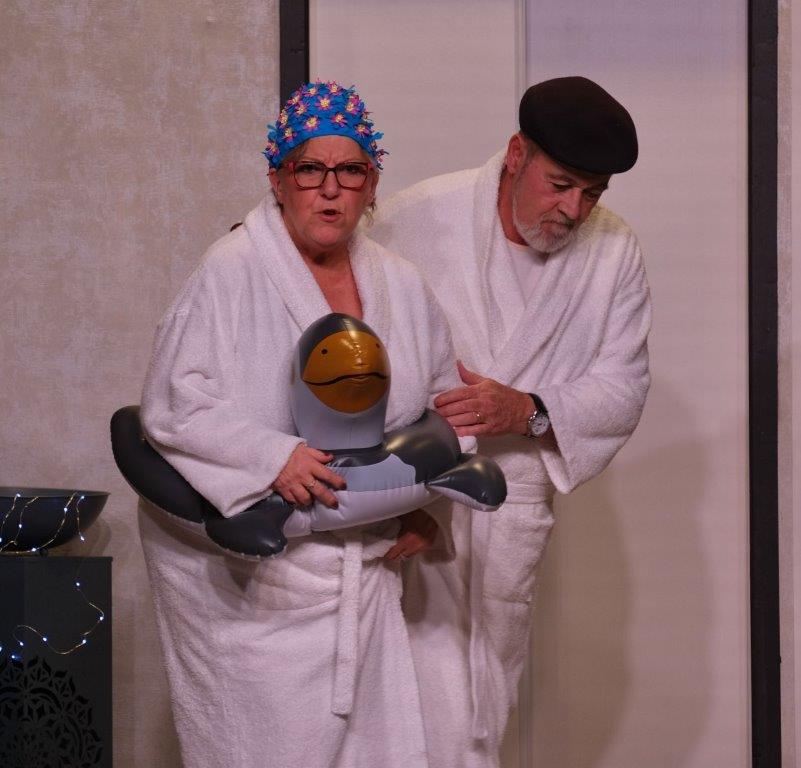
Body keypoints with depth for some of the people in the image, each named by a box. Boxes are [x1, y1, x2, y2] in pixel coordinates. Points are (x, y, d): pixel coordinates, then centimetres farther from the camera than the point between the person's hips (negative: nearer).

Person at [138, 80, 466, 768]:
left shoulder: (402, 286, 9)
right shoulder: (230, 273, -9)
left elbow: (446, 401, 21)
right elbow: (172, 407, -15)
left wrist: (428, 508, 8)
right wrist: (272, 457, -27)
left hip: (362, 574, 5)